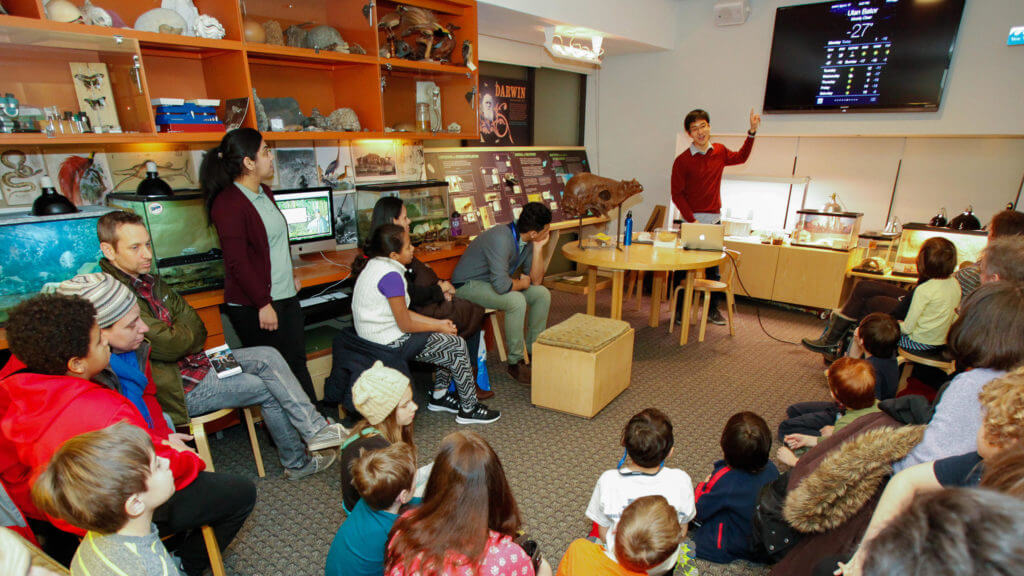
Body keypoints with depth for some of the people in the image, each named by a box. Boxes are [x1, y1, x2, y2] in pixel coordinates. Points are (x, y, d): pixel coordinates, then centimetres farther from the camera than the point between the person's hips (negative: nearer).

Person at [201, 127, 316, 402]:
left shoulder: (264, 193, 12)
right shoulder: (228, 203, -15)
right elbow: (238, 262, -18)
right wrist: (263, 304, -19)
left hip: (285, 296, 8)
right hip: (254, 305, -8)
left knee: (297, 361, 14)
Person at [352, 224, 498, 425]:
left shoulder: (374, 265, 7)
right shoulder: (391, 275, -24)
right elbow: (405, 324, -20)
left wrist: (438, 322, 6)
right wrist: (439, 327, -5)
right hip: (390, 342, -10)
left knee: (449, 340, 16)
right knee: (457, 346, -3)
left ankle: (438, 396, 25)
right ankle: (469, 410, 9)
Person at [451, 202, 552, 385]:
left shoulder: (526, 240, -3)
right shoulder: (501, 239, -31)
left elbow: (536, 280, -1)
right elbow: (501, 285, -39)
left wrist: (538, 247, -13)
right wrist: (522, 283, -18)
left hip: (496, 281, 9)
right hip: (468, 285, -9)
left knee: (542, 294, -1)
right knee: (516, 301, -31)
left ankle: (534, 350, 13)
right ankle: (516, 363, -14)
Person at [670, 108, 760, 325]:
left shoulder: (720, 152, 7)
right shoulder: (682, 161, -7)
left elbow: (741, 157, 30)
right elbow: (677, 195, -8)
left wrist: (752, 132, 22)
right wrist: (692, 220, -15)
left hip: (714, 220, 5)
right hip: (692, 220, -4)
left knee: (714, 268, 9)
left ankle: (713, 309, 21)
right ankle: (680, 310, 11)